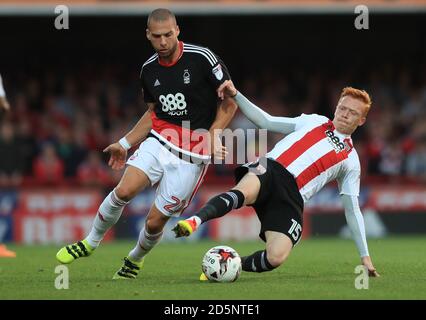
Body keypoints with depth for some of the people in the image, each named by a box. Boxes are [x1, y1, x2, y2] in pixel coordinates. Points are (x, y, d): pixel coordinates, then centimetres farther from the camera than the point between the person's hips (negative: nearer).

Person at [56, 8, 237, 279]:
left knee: (155, 221, -3)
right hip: (159, 141, 4)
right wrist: (125, 143, 18)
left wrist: (214, 134, -14)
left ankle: (135, 259, 29)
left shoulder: (202, 58, -12)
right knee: (124, 190, -21)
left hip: (192, 154, -4)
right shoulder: (149, 69, 5)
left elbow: (230, 100, -3)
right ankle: (91, 243, 3)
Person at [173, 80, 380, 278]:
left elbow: (352, 210, 24)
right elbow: (266, 121, 24)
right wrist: (235, 95, 10)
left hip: (292, 195, 0)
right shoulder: (314, 121, 25)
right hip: (269, 170, 0)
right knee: (244, 192, -40)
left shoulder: (350, 160, 23)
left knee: (276, 257, -26)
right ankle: (195, 221, -53)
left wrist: (364, 256, 20)